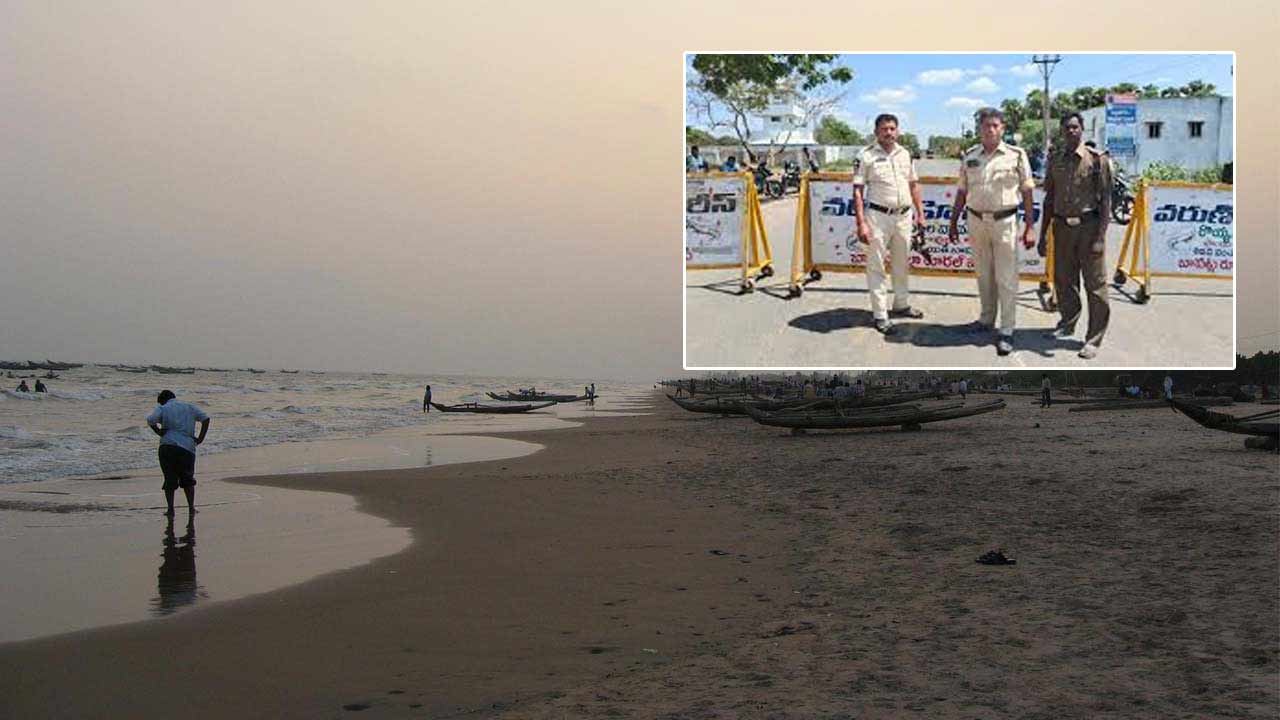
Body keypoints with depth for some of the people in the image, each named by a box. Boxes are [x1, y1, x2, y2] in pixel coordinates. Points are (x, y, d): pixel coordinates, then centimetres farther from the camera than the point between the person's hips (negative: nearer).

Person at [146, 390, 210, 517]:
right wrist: (200, 438, 5)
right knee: (188, 479, 15)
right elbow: (206, 419, 7)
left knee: (170, 480, 5)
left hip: (167, 446, -2)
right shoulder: (189, 407, 17)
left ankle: (170, 509, 0)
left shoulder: (162, 408, 8)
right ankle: (191, 508, 11)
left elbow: (150, 420, -12)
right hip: (187, 448, 2)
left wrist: (158, 432, 1)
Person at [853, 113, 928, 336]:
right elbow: (858, 191, -9)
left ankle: (902, 304, 32)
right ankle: (880, 315, 3)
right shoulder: (866, 156, -7)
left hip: (904, 216, 6)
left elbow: (913, 184, 18)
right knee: (876, 267, -1)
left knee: (902, 264, 17)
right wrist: (861, 223, -16)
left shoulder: (904, 154, 10)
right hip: (878, 216, -6)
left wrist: (920, 213, 12)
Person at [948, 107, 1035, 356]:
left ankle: (1007, 331, -1)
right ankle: (986, 319, 27)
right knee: (983, 275, 13)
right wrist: (953, 223, 11)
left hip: (1005, 221, -3)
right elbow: (961, 192, 13)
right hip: (976, 221, 4)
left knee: (1006, 278, -3)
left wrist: (1029, 228, -6)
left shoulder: (1016, 155, -3)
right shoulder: (969, 156, 7)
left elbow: (1027, 193, -2)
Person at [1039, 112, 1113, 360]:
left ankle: (1094, 339, 3)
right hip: (1062, 227, 5)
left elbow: (1105, 200, -7)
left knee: (1094, 283, -2)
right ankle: (1068, 323, 33)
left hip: (1088, 226, -5)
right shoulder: (1055, 160, 9)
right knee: (1063, 280, 13)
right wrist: (1043, 234, 12)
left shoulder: (1097, 160, -6)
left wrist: (1100, 237, -14)